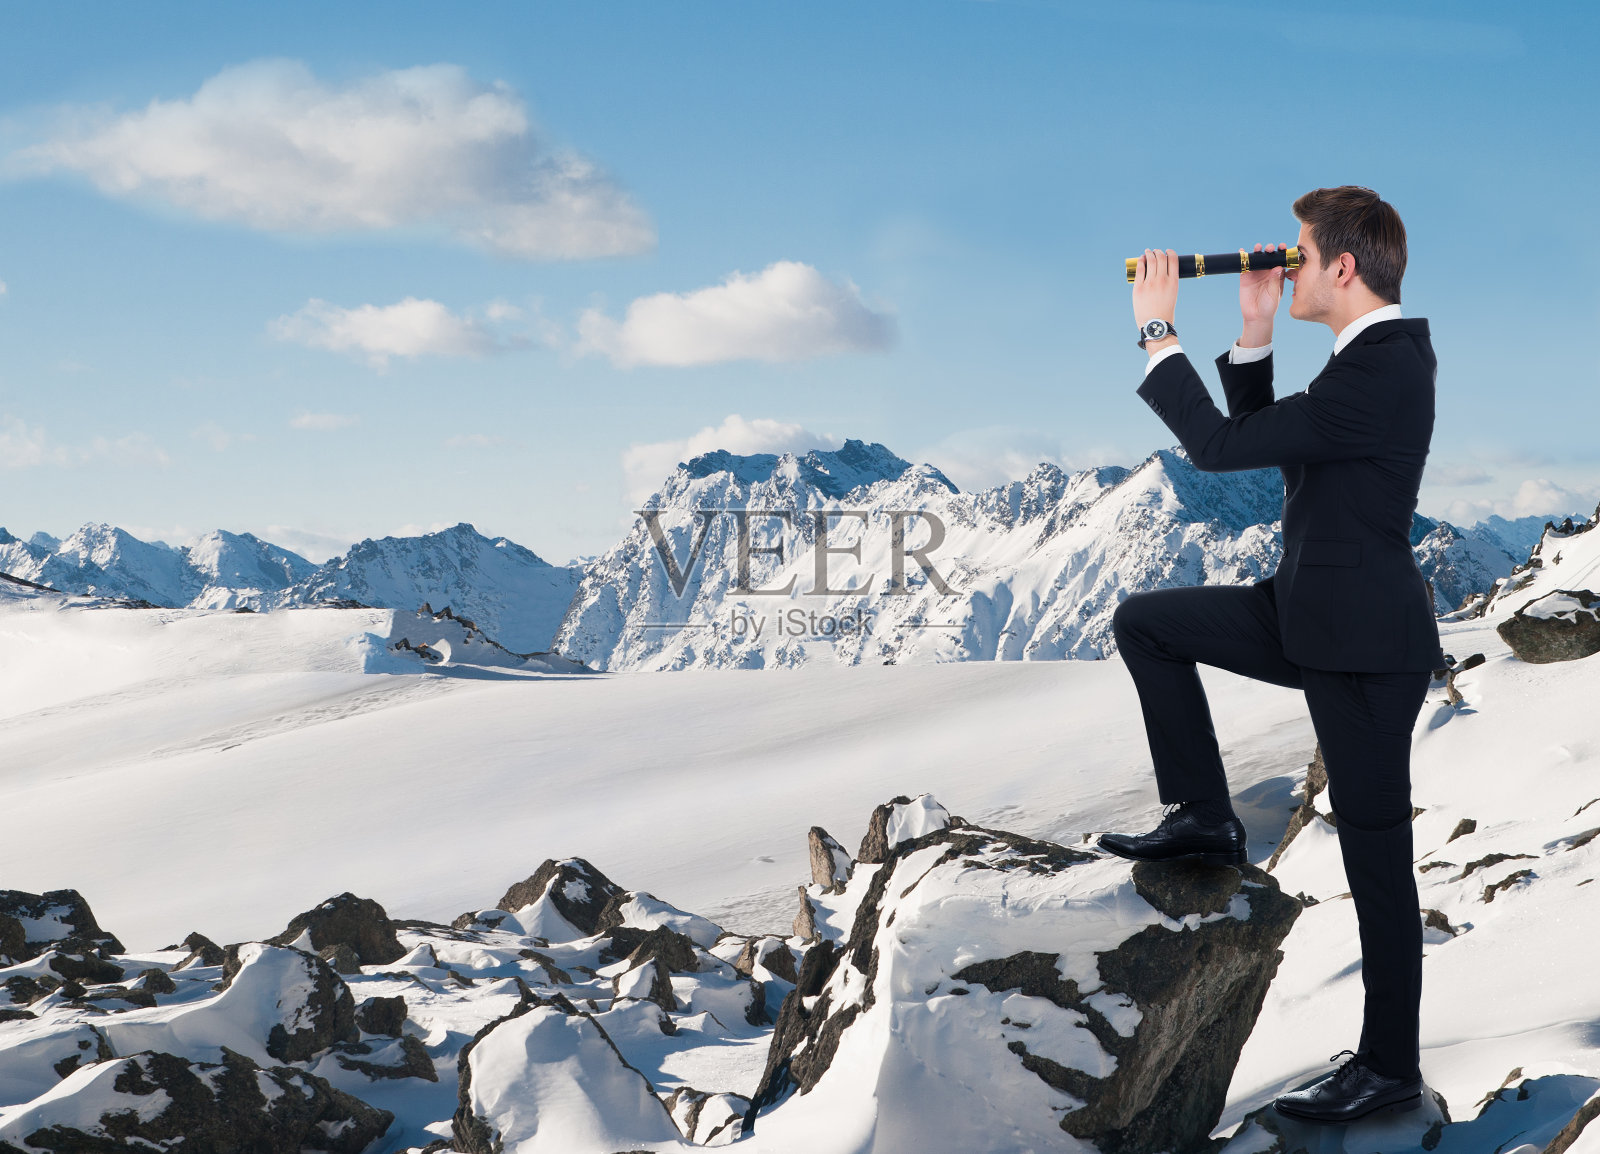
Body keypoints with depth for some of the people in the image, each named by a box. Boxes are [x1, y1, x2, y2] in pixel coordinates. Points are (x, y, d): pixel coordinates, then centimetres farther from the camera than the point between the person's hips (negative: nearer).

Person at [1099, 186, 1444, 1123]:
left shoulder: (1381, 372, -23)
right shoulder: (1381, 353, 9)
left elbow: (1222, 446, -24)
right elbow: (1259, 430, 16)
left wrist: (1159, 332, -15)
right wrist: (1254, 332, 4)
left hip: (1366, 642, -10)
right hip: (1317, 617, 10)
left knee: (1377, 854, 0)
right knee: (1145, 621, 10)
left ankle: (1390, 1065, 13)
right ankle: (1205, 815, 17)